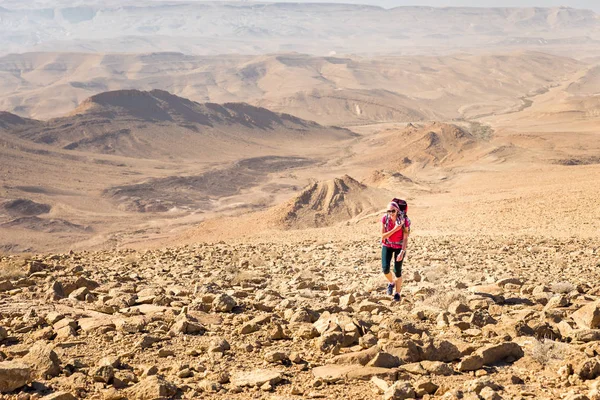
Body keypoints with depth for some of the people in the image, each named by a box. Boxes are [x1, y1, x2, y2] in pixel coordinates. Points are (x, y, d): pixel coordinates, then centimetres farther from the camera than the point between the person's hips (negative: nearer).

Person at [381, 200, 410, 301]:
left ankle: (397, 293, 17)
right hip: (387, 246, 2)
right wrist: (395, 229, -29)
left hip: (399, 247, -1)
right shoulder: (385, 219, -18)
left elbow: (405, 238, -19)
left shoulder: (404, 220, -23)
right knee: (385, 268, -10)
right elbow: (383, 236, -17)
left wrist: (402, 252, -27)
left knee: (397, 271, -1)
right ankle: (391, 283, 22)